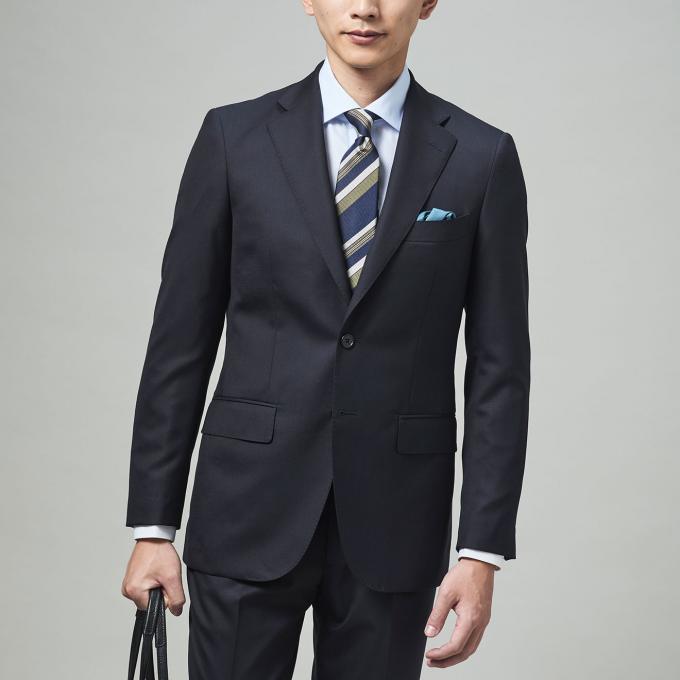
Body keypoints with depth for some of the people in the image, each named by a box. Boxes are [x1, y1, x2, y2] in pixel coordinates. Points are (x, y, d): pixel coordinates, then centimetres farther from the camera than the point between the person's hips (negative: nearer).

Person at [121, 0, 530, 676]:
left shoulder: (481, 158, 1)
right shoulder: (235, 137, 2)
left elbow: (498, 368, 1)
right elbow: (181, 340, 3)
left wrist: (482, 551, -5)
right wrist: (153, 524, 0)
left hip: (395, 521, 0)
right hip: (251, 504, 0)